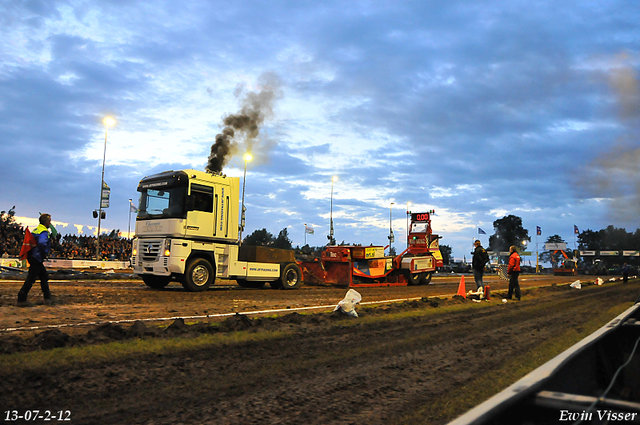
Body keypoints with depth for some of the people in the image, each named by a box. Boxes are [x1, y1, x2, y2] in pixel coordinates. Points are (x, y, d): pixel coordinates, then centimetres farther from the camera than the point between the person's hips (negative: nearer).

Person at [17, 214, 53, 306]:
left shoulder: (37, 229, 14)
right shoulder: (44, 232, -16)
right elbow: (42, 243, -33)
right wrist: (45, 253, -17)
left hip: (34, 257, 10)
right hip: (36, 258, -10)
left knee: (44, 277, 16)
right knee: (31, 279, -5)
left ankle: (47, 297, 21)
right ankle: (21, 299, -1)